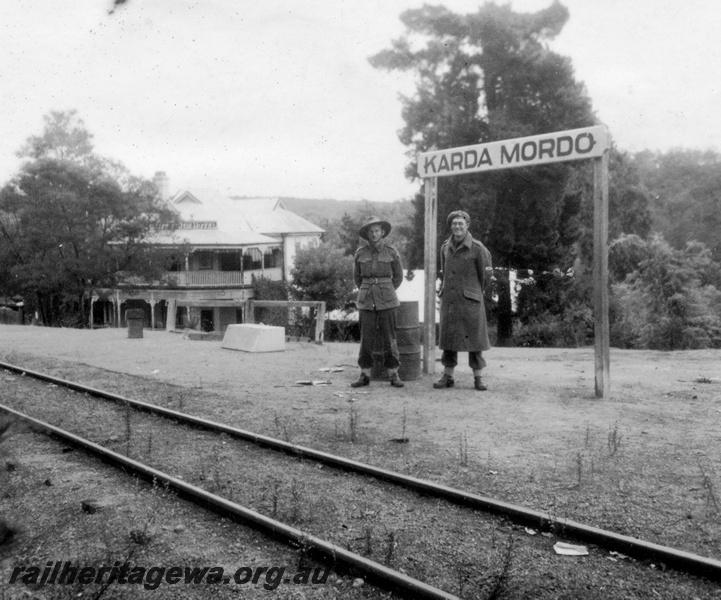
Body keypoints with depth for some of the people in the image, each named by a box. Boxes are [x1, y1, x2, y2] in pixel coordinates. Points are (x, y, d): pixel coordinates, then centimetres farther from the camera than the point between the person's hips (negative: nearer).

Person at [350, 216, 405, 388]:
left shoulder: (391, 252, -1)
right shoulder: (360, 253, 2)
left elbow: (398, 276, 11)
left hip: (386, 301, -1)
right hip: (366, 301, 1)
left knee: (389, 338, 0)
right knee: (366, 338, 2)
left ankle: (393, 375, 8)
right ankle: (364, 375, 9)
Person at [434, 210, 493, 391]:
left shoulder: (477, 248, -9)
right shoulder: (445, 246, 6)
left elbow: (486, 274, 1)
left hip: (470, 300, -4)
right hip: (449, 299, 4)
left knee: (474, 337, 1)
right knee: (448, 336, 6)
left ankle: (478, 378, 10)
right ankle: (447, 377, 13)